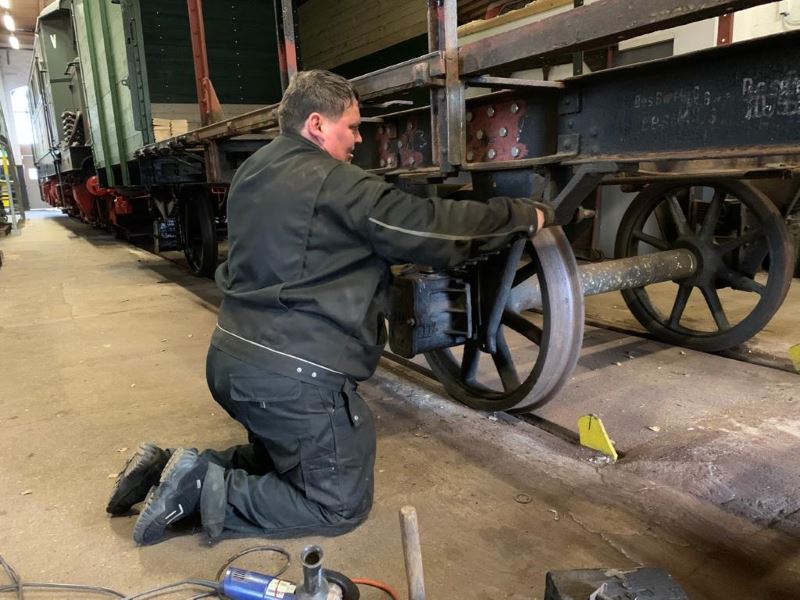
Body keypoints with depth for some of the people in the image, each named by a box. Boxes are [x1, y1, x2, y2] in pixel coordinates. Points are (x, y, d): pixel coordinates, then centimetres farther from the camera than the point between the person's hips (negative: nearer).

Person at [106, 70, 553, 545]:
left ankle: (177, 470, 14)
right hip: (295, 375, -9)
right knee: (341, 505, 8)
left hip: (231, 361, 9)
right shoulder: (333, 183, -15)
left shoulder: (253, 173, 12)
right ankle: (209, 492, -2)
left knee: (281, 462, 30)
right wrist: (526, 216, -2)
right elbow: (428, 227, -14)